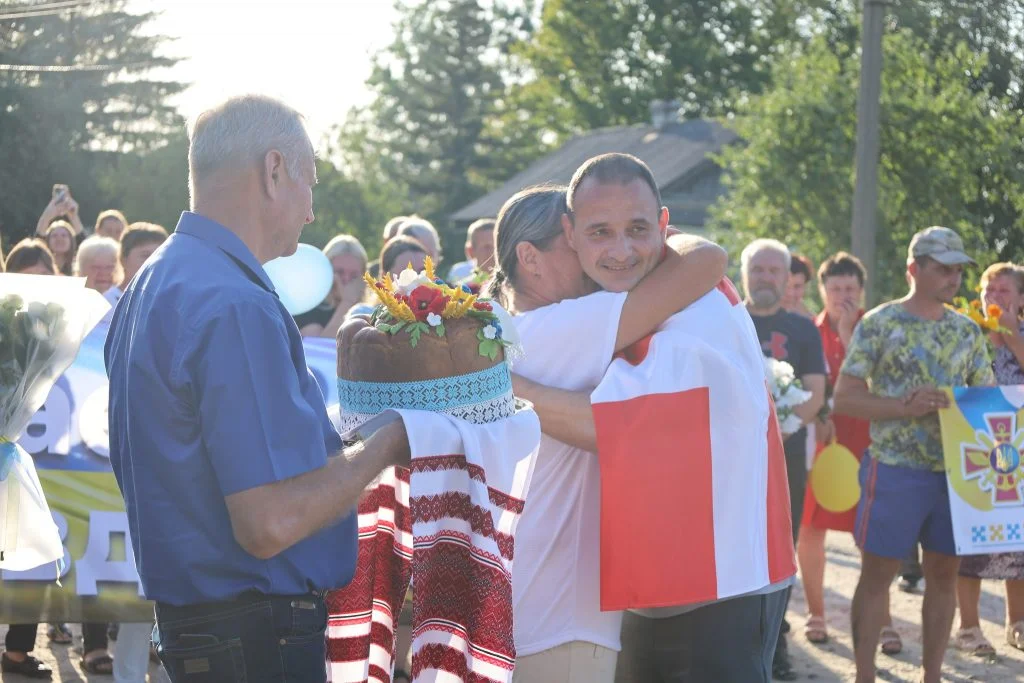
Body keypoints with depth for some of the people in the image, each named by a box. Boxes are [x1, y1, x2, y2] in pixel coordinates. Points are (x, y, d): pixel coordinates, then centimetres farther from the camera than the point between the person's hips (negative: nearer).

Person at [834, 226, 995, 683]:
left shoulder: (967, 331, 10)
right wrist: (906, 406, -19)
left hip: (957, 470, 5)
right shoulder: (879, 324, -5)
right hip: (895, 469, -5)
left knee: (944, 573, 9)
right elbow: (844, 399, -7)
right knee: (878, 573, 1)